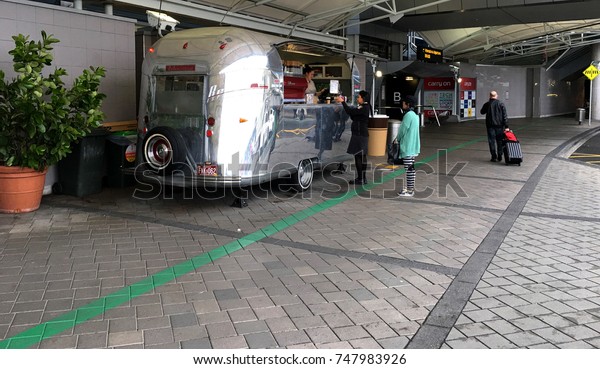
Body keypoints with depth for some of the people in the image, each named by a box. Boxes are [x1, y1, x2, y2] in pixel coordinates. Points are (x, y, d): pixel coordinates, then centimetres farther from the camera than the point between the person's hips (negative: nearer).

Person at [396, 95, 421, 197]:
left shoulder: (408, 115, -16)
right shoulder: (415, 115, 14)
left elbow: (402, 130, -14)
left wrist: (398, 139, 4)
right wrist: (400, 138, 19)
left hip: (407, 146, -10)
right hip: (414, 146, 10)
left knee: (409, 169, -6)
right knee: (411, 168, 14)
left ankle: (409, 191, -3)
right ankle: (411, 188, 21)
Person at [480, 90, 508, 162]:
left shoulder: (487, 104, -4)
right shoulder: (501, 104, -2)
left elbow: (482, 112, 14)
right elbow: (505, 116, -4)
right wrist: (506, 125, -3)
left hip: (490, 125, -1)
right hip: (500, 125, 1)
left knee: (492, 141, 3)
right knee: (500, 141, 11)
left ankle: (494, 156, -2)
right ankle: (499, 156, 14)